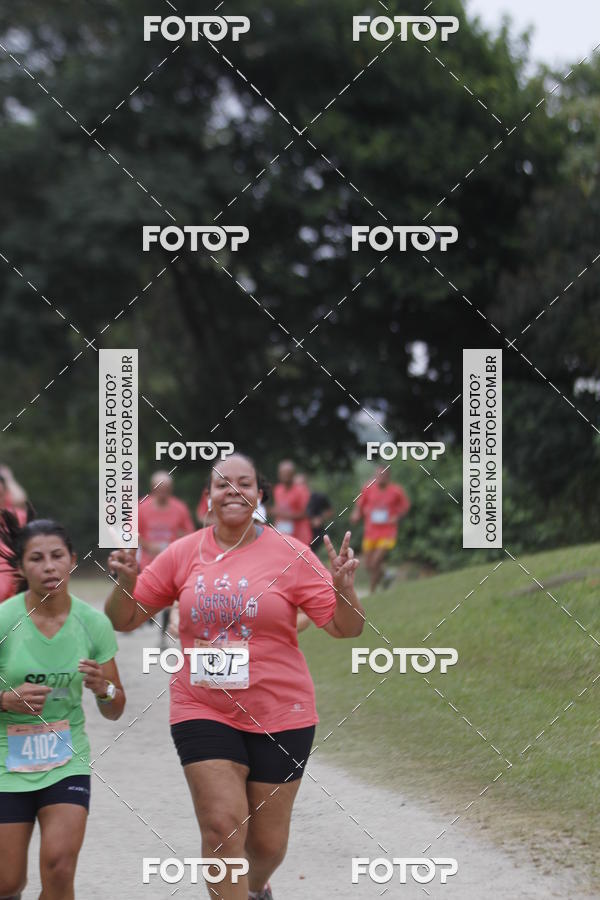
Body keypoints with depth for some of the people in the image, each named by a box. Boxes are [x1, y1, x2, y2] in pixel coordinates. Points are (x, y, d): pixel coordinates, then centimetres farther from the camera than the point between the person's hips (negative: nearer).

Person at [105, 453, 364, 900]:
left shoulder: (290, 554, -4)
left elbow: (347, 627, -4)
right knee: (222, 827, -13)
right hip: (203, 711, 0)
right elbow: (123, 620, 7)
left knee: (268, 840, 10)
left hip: (279, 715, 0)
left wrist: (343, 586, -24)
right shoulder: (184, 554, 1)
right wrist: (127, 581, -14)